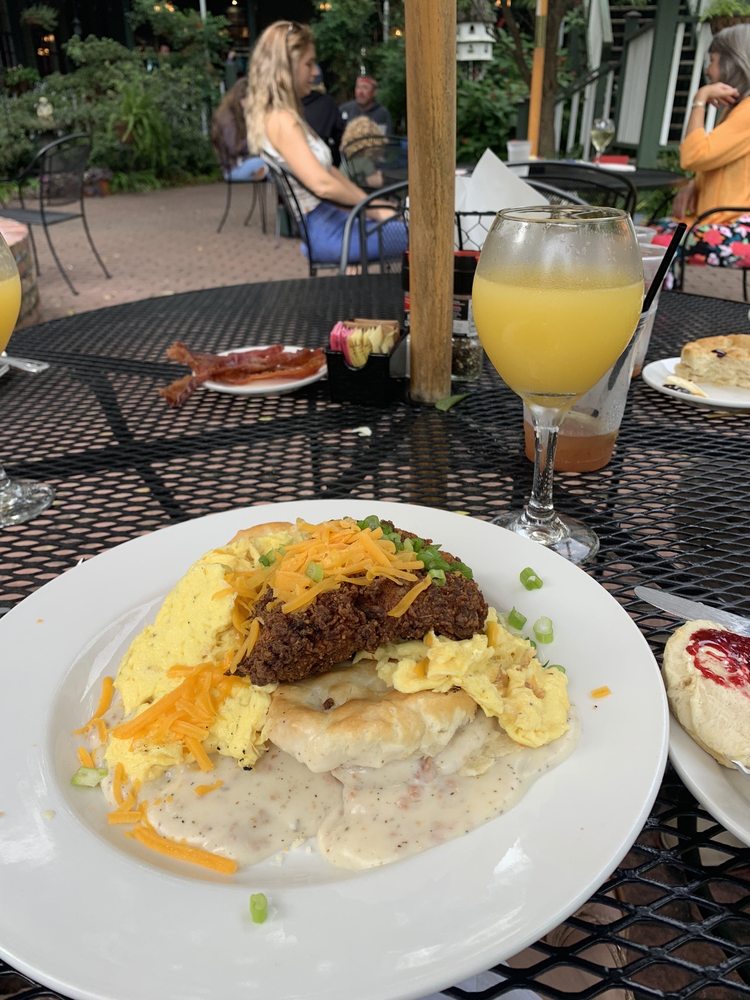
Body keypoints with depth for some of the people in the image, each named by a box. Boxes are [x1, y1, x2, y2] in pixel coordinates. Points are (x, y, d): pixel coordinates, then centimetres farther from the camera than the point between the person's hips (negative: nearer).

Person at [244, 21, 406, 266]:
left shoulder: (288, 117, 14)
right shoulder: (280, 121, -18)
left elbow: (328, 170, 16)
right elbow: (322, 184, -27)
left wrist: (371, 205, 8)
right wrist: (371, 206, -12)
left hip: (332, 220, 10)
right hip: (325, 232, -10)